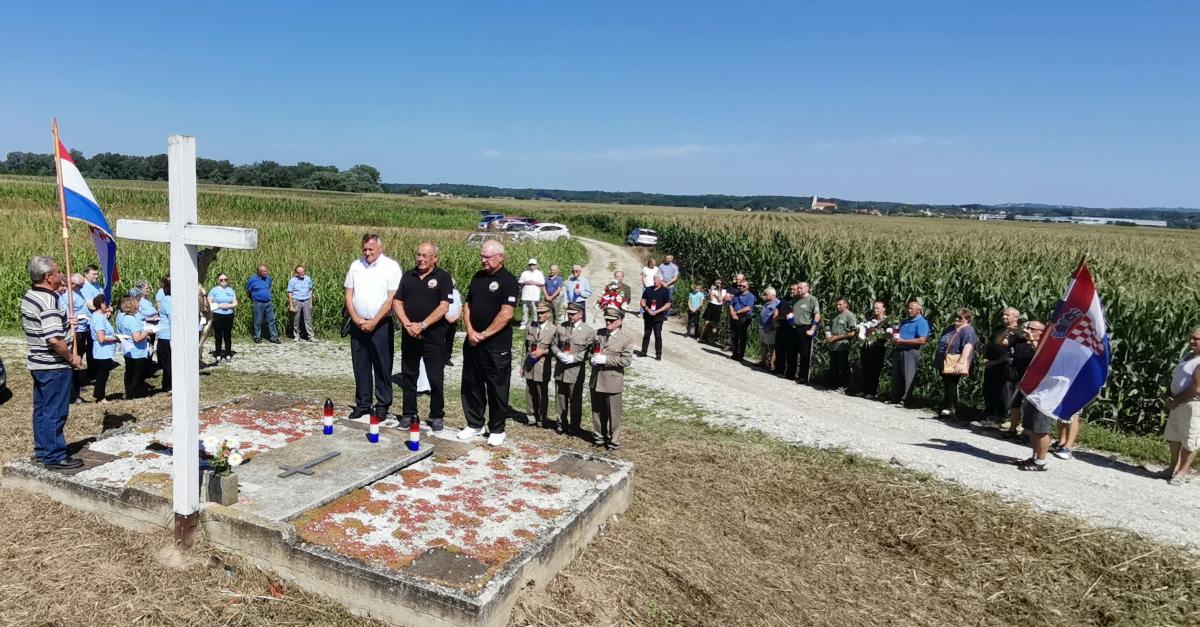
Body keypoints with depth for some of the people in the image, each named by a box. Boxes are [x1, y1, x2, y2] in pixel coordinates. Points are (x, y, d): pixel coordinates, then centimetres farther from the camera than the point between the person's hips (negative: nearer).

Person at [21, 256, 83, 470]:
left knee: (41, 409, 18)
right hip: (55, 366, -10)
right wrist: (71, 358, -15)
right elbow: (54, 339, -28)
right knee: (55, 412, -1)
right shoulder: (49, 300, -23)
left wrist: (64, 323, 16)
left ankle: (42, 450, 30)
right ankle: (55, 457, 6)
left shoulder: (28, 297, 8)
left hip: (38, 364, 10)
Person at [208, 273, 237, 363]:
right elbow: (209, 303, -2)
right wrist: (219, 306, -14)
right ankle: (218, 355, 6)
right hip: (217, 316, -2)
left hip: (229, 316, 2)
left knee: (228, 336, 5)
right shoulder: (214, 290, 3)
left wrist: (228, 305, -10)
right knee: (218, 336, 0)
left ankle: (228, 355, 12)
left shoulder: (230, 290, 11)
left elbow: (235, 304, 10)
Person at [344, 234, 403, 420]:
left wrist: (373, 322, -13)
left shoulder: (391, 266, -6)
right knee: (360, 366, 9)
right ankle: (362, 404, 20)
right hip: (358, 324, 4)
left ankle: (383, 406, 11)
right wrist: (356, 319, -4)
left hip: (381, 324, -4)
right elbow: (348, 294, 9)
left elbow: (392, 299, -11)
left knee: (382, 366, 1)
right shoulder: (356, 265, 8)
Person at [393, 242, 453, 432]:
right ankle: (408, 414, 22)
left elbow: (444, 307, -12)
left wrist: (422, 325, -17)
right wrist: (407, 324, -10)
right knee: (408, 376, 11)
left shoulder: (443, 277, -4)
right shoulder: (408, 276, 9)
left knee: (436, 379, 1)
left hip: (434, 336, -4)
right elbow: (397, 303, 6)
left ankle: (437, 416, 14)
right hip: (409, 336, 4)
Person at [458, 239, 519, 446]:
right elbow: (467, 305, 12)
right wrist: (470, 331, -4)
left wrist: (484, 335, -14)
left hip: (496, 346, -6)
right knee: (471, 385, 13)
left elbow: (506, 314, -17)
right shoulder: (477, 277, 12)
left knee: (497, 389, 4)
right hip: (473, 342, 7)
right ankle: (475, 424, 27)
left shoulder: (508, 280, -9)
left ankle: (496, 429, 17)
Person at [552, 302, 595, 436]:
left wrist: (573, 358, -18)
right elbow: (554, 345, 13)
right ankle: (561, 423, 29)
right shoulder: (560, 327, 8)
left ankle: (574, 427, 16)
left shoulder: (589, 331, -5)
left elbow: (589, 351, -9)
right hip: (560, 370, 4)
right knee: (560, 398, 14)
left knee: (575, 400, 4)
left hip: (576, 371, -4)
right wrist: (559, 354, -9)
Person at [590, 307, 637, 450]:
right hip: (596, 380, 5)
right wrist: (593, 358, -3)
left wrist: (606, 359, -20)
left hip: (612, 382, -5)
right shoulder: (599, 333, 8)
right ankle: (598, 437, 31)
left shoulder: (626, 338, -7)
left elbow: (626, 360, -14)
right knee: (597, 411, 15)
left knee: (613, 414, 5)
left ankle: (613, 441, 18)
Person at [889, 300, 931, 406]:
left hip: (910, 352, -8)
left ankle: (905, 400, 0)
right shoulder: (904, 321, 19)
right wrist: (894, 339, 4)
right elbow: (897, 333, 30)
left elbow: (921, 340, -17)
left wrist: (902, 341, -17)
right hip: (898, 350, 8)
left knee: (908, 377, -4)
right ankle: (895, 398, 17)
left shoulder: (922, 322, -6)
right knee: (896, 376, 10)